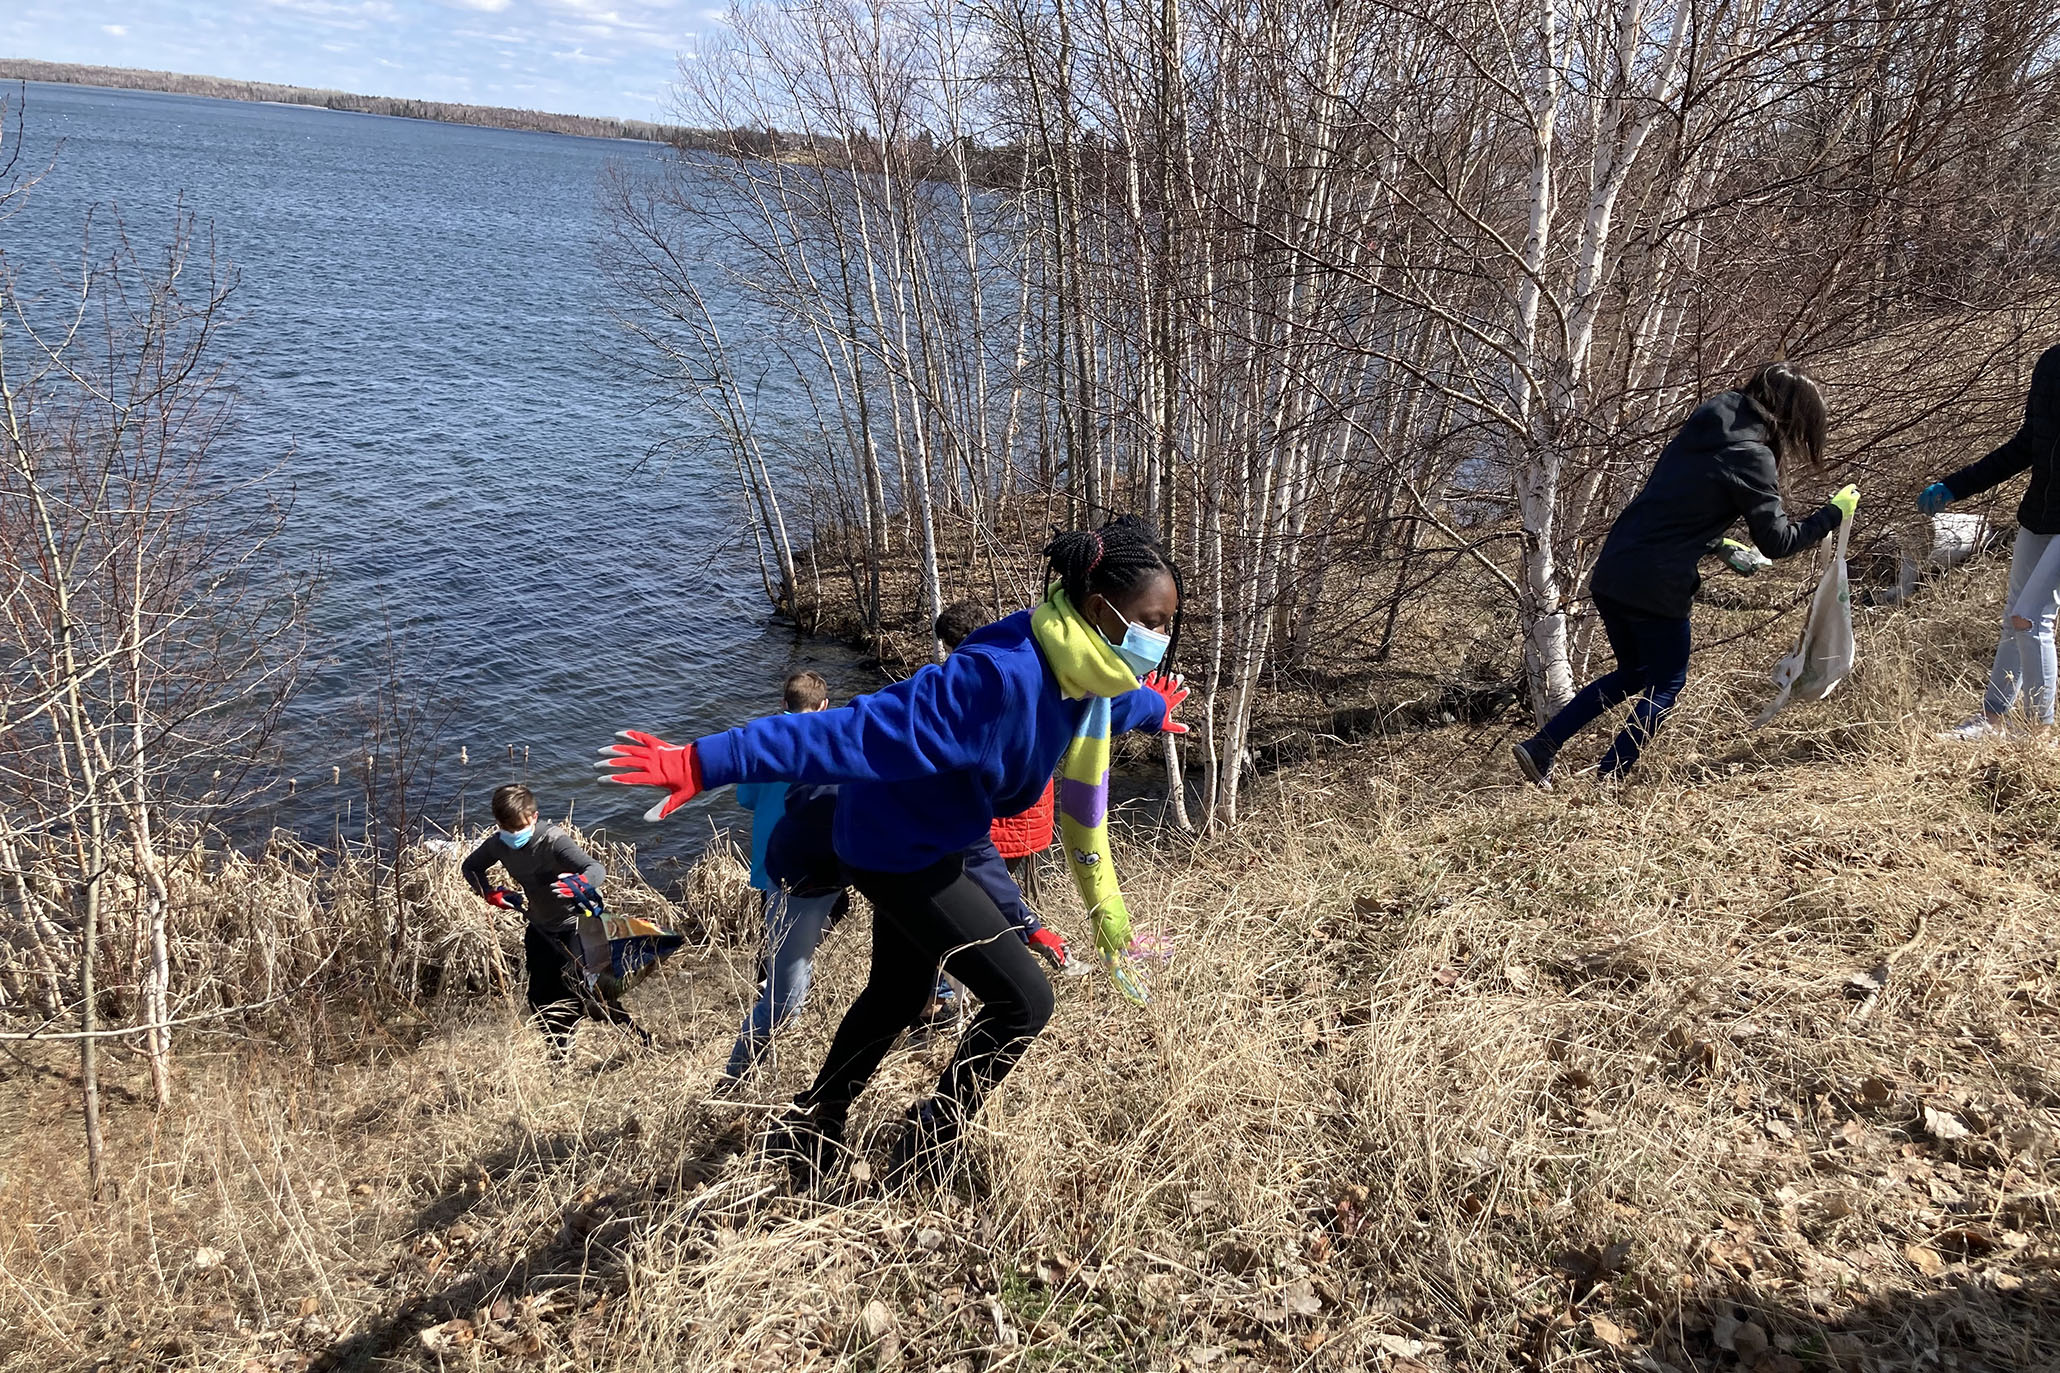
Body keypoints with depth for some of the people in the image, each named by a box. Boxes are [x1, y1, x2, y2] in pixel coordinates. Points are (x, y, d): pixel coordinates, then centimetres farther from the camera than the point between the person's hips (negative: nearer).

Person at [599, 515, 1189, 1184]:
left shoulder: (1077, 672, -9)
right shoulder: (1001, 679, -37)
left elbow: (1102, 708, 19)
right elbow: (854, 731, -41)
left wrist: (1150, 709, 40)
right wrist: (706, 763, -42)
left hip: (930, 843, 9)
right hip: (899, 850, -9)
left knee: (898, 995, 25)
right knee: (1023, 1000, -5)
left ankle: (813, 1127, 46)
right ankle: (922, 1154, 13)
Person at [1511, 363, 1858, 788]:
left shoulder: (1702, 429, 14)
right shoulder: (1751, 457, -10)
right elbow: (1777, 542, -6)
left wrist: (1720, 548, 23)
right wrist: (1836, 512, 6)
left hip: (1611, 573, 8)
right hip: (1657, 587, -8)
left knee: (1634, 672, 22)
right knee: (1667, 683, 11)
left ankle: (1539, 747, 13)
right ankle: (1607, 780, 5)